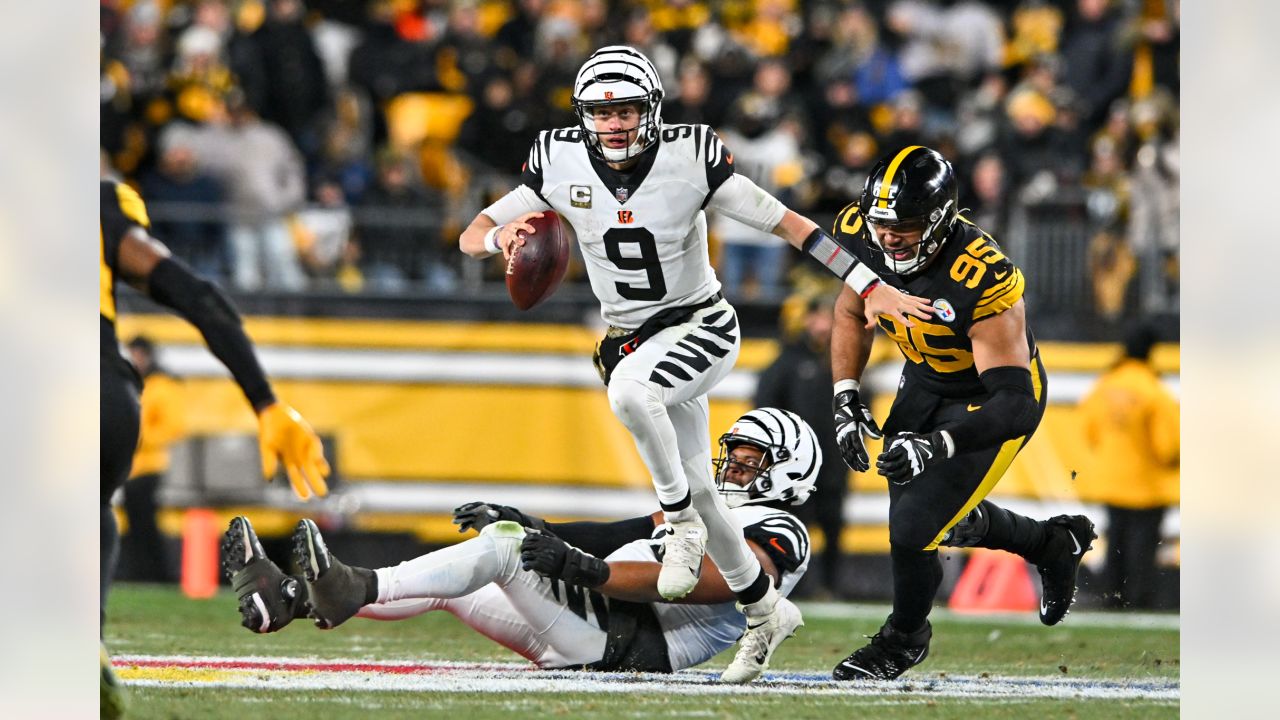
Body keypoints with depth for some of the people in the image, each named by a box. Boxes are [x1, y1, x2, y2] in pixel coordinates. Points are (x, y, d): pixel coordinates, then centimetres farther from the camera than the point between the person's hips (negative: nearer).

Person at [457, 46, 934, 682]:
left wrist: (871, 287, -19)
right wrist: (500, 236, -31)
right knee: (696, 491, 11)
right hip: (629, 340, 5)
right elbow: (471, 239, -6)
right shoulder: (560, 162, -10)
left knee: (629, 388, -36)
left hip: (702, 327, -5)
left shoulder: (690, 158, -19)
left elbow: (786, 223, -15)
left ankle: (682, 523, -15)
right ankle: (765, 611, 31)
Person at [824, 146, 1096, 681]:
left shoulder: (982, 280, -39)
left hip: (989, 403, -7)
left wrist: (936, 446, -48)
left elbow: (1018, 406, -38)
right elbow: (852, 312, 3)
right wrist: (845, 398, -8)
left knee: (913, 529, -14)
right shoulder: (863, 236, -21)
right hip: (925, 384, 7)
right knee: (951, 522, 21)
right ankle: (1053, 545, 49)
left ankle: (906, 637, 18)